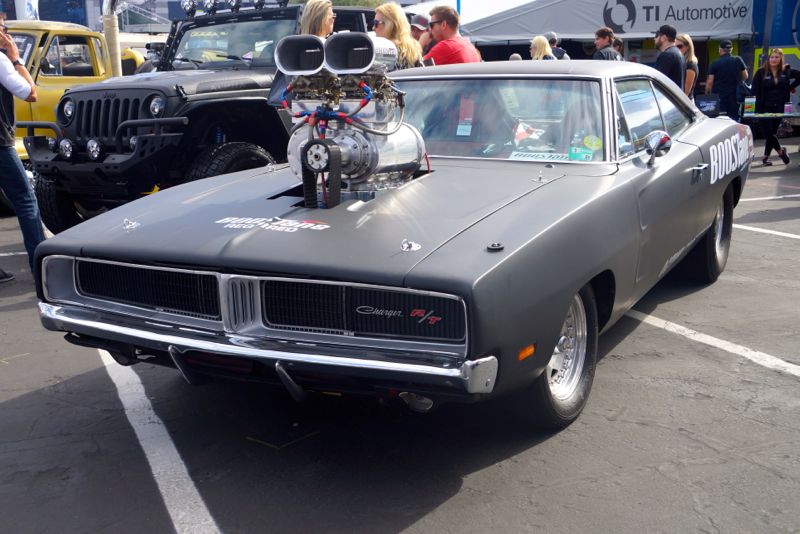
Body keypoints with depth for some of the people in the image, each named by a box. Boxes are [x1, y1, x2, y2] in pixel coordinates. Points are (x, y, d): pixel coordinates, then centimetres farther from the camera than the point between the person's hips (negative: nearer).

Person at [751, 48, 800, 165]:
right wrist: (757, 109, -17)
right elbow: (755, 91, -9)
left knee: (772, 132, 8)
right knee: (768, 132, -4)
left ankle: (766, 156, 19)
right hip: (765, 108, -2)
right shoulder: (761, 72, -5)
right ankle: (780, 151, 19)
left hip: (779, 108, 2)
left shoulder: (786, 71, 2)